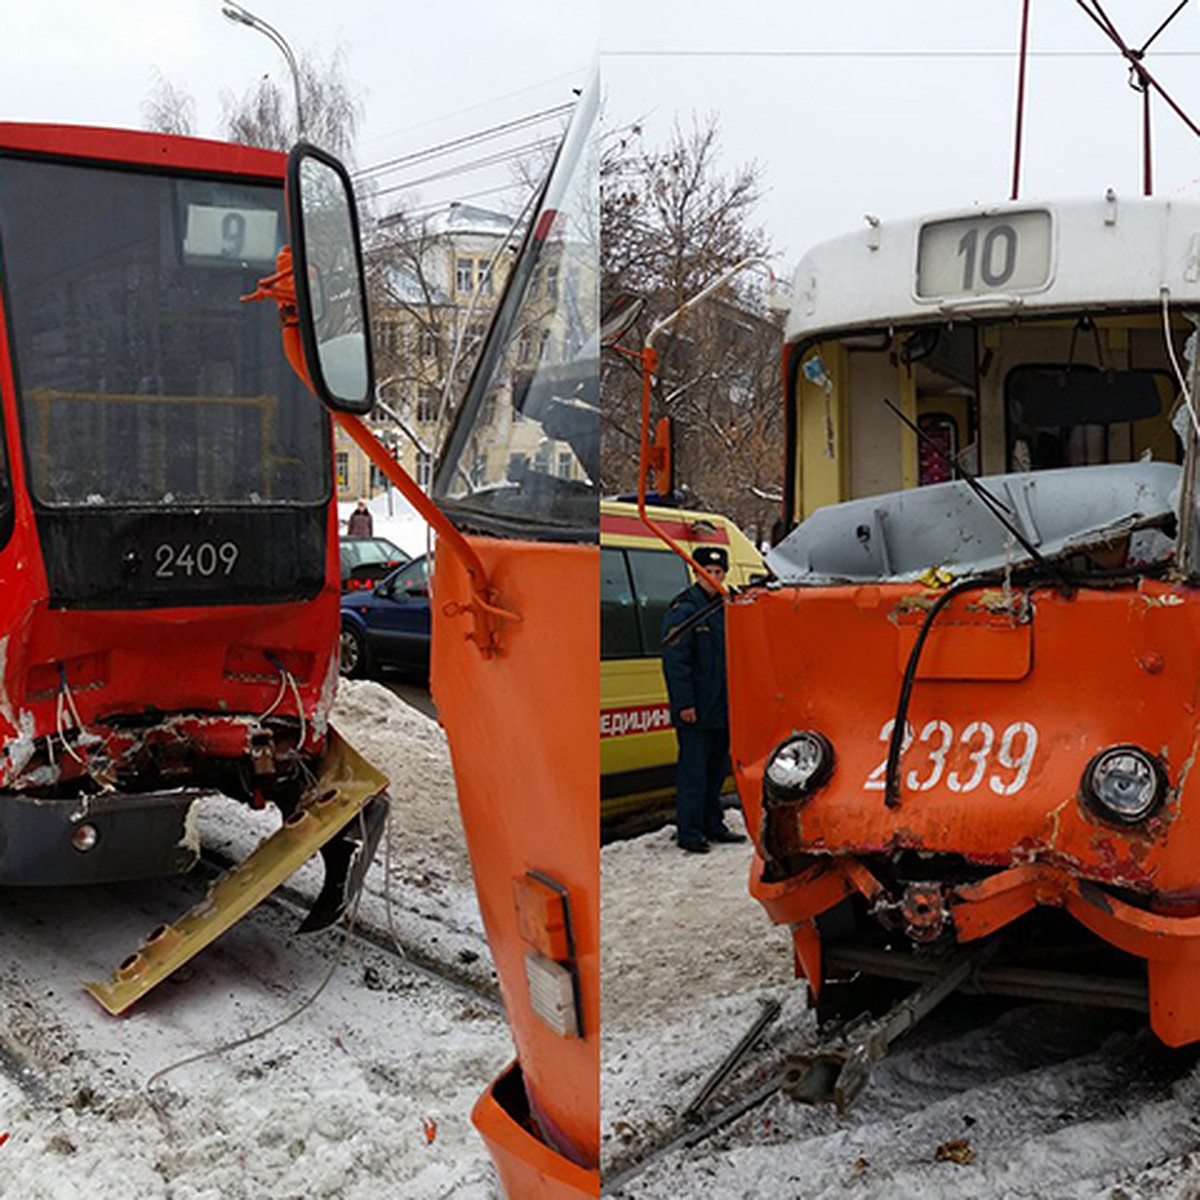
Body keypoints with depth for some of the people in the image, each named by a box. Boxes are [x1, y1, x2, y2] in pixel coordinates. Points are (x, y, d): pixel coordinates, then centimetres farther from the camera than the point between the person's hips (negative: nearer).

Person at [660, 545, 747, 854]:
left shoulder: (725, 607, 14)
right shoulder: (684, 610, -10)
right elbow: (675, 660, -15)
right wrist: (684, 703, -20)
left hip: (723, 709, 8)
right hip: (695, 711, -8)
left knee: (718, 767, 14)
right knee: (693, 770, -5)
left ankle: (712, 825, 25)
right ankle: (688, 831, 1)